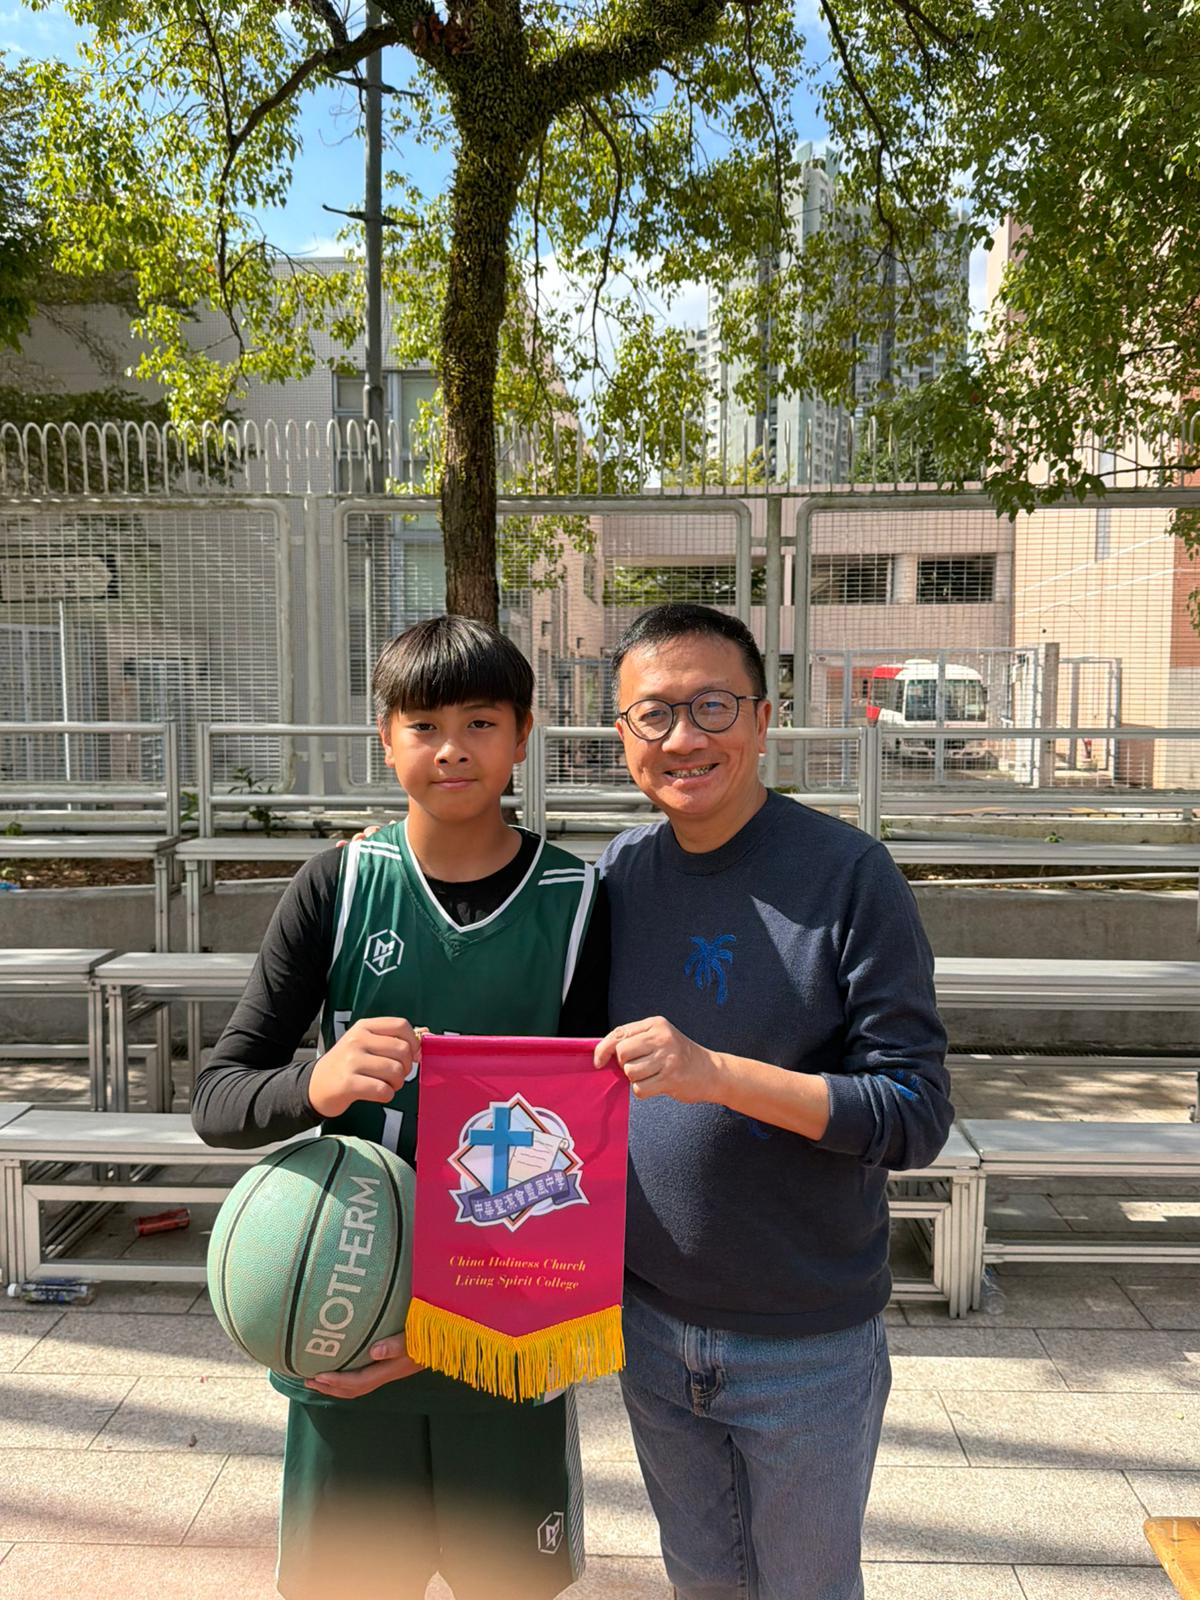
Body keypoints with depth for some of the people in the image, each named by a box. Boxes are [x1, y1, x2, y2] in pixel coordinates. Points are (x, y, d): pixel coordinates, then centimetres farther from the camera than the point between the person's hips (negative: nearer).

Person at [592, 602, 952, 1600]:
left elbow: (916, 1115, -20)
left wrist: (715, 1072, -31)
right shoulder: (620, 872, -4)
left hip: (808, 1343, -3)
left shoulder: (844, 872, -17)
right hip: (653, 1325, 4)